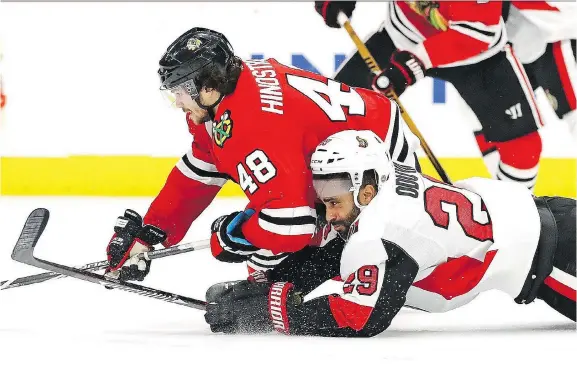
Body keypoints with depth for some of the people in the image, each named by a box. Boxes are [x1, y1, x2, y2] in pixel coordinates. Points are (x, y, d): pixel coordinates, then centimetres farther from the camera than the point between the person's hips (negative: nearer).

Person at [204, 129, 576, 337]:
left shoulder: (380, 228, -32)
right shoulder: (381, 184, -6)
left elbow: (359, 316, -32)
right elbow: (324, 261, 3)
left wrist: (272, 305, -29)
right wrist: (258, 285, -9)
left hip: (540, 247, -8)